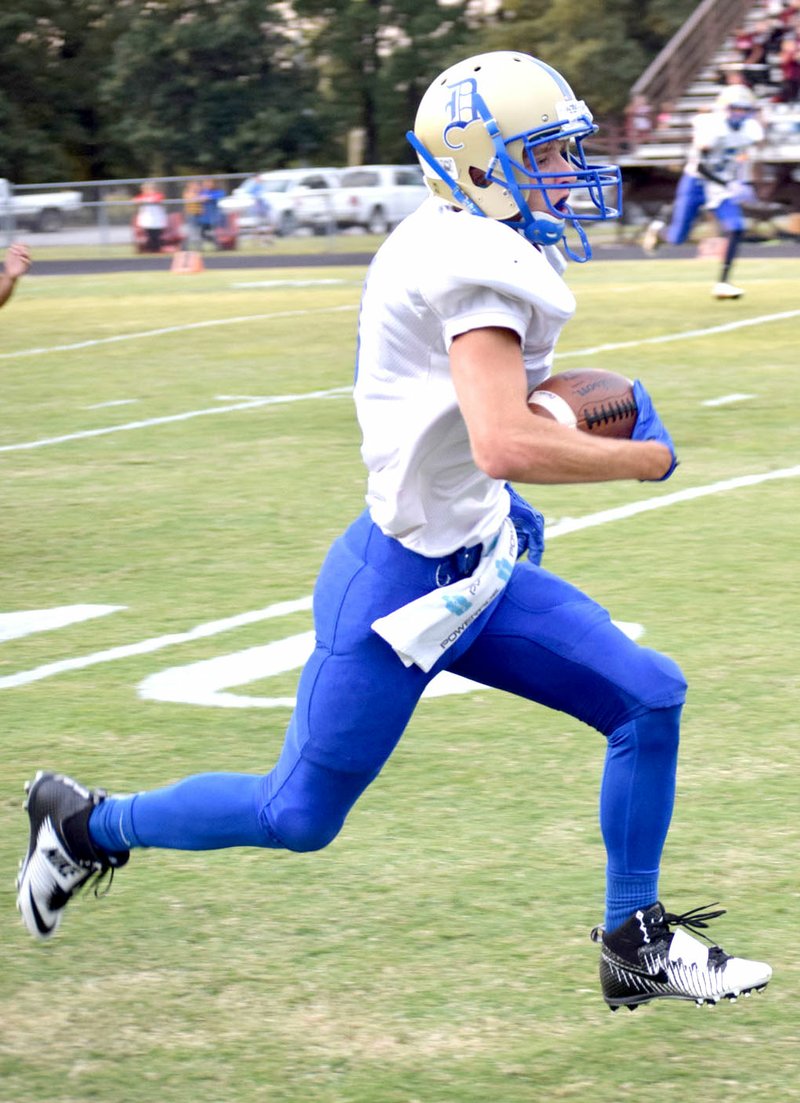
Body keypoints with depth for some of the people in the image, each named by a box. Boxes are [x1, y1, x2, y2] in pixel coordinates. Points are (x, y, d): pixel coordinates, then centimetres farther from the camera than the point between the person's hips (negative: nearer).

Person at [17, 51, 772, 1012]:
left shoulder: (448, 252, 7)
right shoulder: (479, 264, -23)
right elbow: (505, 445, -32)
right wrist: (645, 458, -18)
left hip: (477, 569, 10)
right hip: (403, 583, -9)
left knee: (648, 700, 4)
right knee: (297, 816, 3)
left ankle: (637, 945, 13)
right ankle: (87, 823, 24)